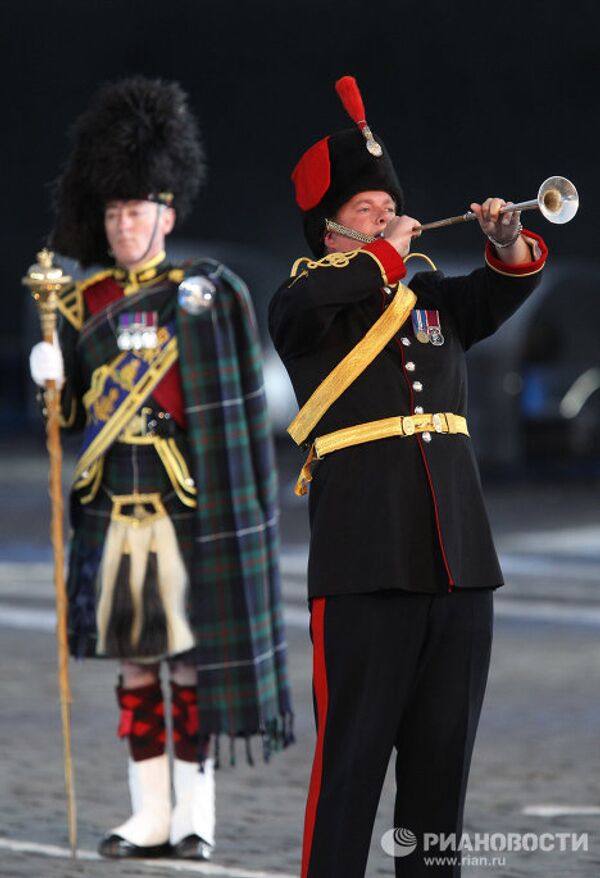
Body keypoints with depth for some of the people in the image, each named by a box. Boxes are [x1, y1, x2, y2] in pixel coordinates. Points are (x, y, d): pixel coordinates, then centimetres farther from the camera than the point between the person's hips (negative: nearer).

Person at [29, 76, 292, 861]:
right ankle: (149, 818, 14)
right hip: (112, 507, 4)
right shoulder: (85, 305, 9)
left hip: (187, 505, -4)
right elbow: (74, 416, 12)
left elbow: (240, 409, -4)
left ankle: (195, 817, 7)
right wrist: (52, 382, -8)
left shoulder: (208, 291, -3)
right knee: (133, 658, 7)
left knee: (193, 658, -1)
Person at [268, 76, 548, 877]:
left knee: (444, 748, 9)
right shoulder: (302, 301, 4)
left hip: (459, 554, 6)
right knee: (354, 747, -5)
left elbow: (499, 295, 7)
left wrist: (509, 244, -12)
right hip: (366, 557, -5)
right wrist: (390, 252, -6)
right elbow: (320, 295, -18)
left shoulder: (431, 296, 20)